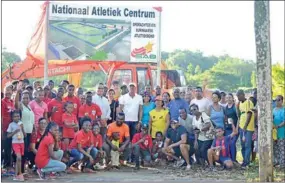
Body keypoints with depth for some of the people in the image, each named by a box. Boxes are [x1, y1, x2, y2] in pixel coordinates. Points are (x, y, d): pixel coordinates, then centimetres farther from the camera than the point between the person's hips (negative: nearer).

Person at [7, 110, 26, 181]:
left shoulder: (21, 123, 6)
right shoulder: (11, 125, -5)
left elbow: (25, 135, 6)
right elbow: (8, 136, -6)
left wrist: (22, 128, -10)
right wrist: (15, 132, -18)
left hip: (21, 142, 5)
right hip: (15, 143, -5)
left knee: (18, 158, 8)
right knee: (19, 158, -19)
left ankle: (16, 175, 16)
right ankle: (20, 174, -10)